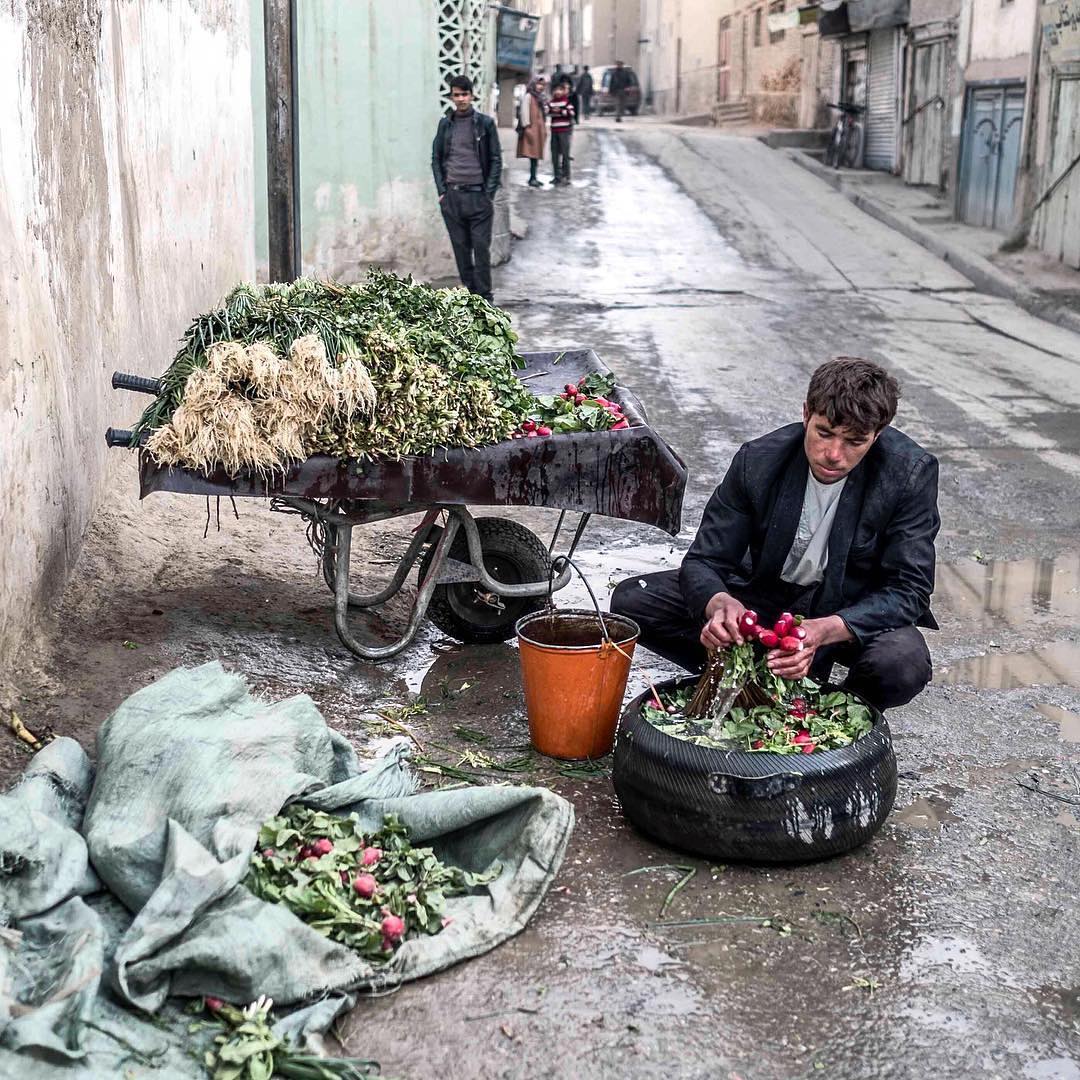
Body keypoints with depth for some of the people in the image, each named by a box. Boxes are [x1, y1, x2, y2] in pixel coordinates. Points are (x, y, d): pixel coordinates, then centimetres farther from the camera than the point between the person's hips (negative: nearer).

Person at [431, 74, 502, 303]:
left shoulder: (485, 123, 2)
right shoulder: (445, 124, 10)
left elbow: (496, 160, 1)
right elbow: (436, 159, 12)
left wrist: (489, 193, -6)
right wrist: (441, 191, 2)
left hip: (478, 195, -3)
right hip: (451, 196, 3)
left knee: (481, 247, -4)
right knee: (461, 247, 6)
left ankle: (484, 297, 1)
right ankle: (469, 291, 14)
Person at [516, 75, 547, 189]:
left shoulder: (539, 97, 21)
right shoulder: (528, 96, -7)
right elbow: (524, 112, -14)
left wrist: (544, 128, 20)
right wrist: (526, 126, -19)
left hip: (539, 129, 9)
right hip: (531, 128, -9)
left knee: (536, 154, 9)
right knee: (533, 154, -13)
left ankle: (533, 178, 13)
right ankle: (532, 178, -15)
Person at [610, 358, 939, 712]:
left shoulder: (911, 473, -23)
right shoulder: (758, 460, -19)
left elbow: (909, 590, -23)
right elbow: (704, 561, -15)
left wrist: (825, 630, -42)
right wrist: (720, 603, -42)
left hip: (854, 610, -2)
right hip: (767, 593, 2)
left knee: (905, 665, -37)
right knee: (630, 600, -14)